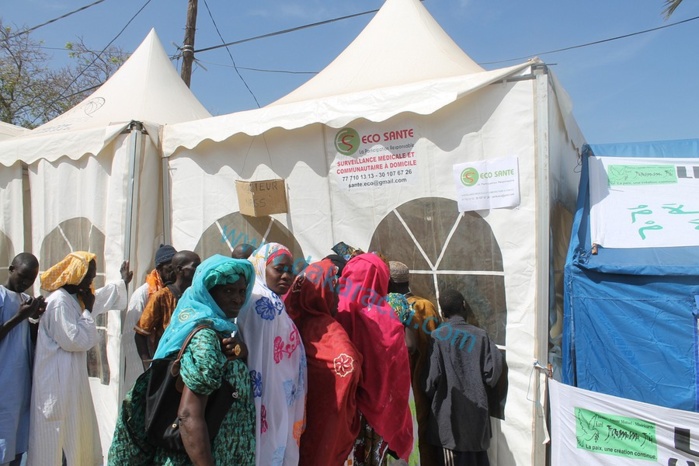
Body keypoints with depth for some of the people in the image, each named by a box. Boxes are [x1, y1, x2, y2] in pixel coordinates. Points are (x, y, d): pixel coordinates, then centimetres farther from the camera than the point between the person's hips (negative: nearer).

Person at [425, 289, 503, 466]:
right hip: (477, 409, 3)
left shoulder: (438, 336, -10)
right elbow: (492, 373, -5)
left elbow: (433, 376, -13)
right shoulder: (480, 335, -2)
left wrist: (430, 396, 6)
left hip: (449, 412, -3)